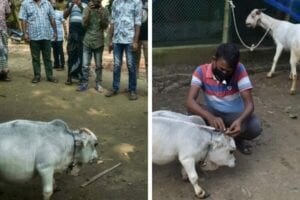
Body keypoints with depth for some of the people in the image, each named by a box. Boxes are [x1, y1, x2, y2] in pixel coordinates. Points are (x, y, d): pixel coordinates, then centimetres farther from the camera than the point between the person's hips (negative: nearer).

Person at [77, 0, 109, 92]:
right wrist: (89, 11, -15)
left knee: (98, 65, 6)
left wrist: (101, 14, -19)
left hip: (99, 42, 0)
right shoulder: (87, 9, 2)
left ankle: (98, 84, 14)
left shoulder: (105, 11, 2)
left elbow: (105, 26, -6)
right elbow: (84, 24, -7)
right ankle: (84, 84, 7)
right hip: (87, 41, 0)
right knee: (85, 65, 0)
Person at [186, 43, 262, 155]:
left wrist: (240, 120, -49)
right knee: (193, 111, -32)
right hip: (213, 113, 0)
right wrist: (210, 117, -50)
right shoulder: (202, 71, -21)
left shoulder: (239, 70, -23)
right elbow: (190, 101, -32)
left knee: (255, 127, -31)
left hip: (235, 114, 0)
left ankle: (237, 139, 4)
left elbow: (249, 103, -27)